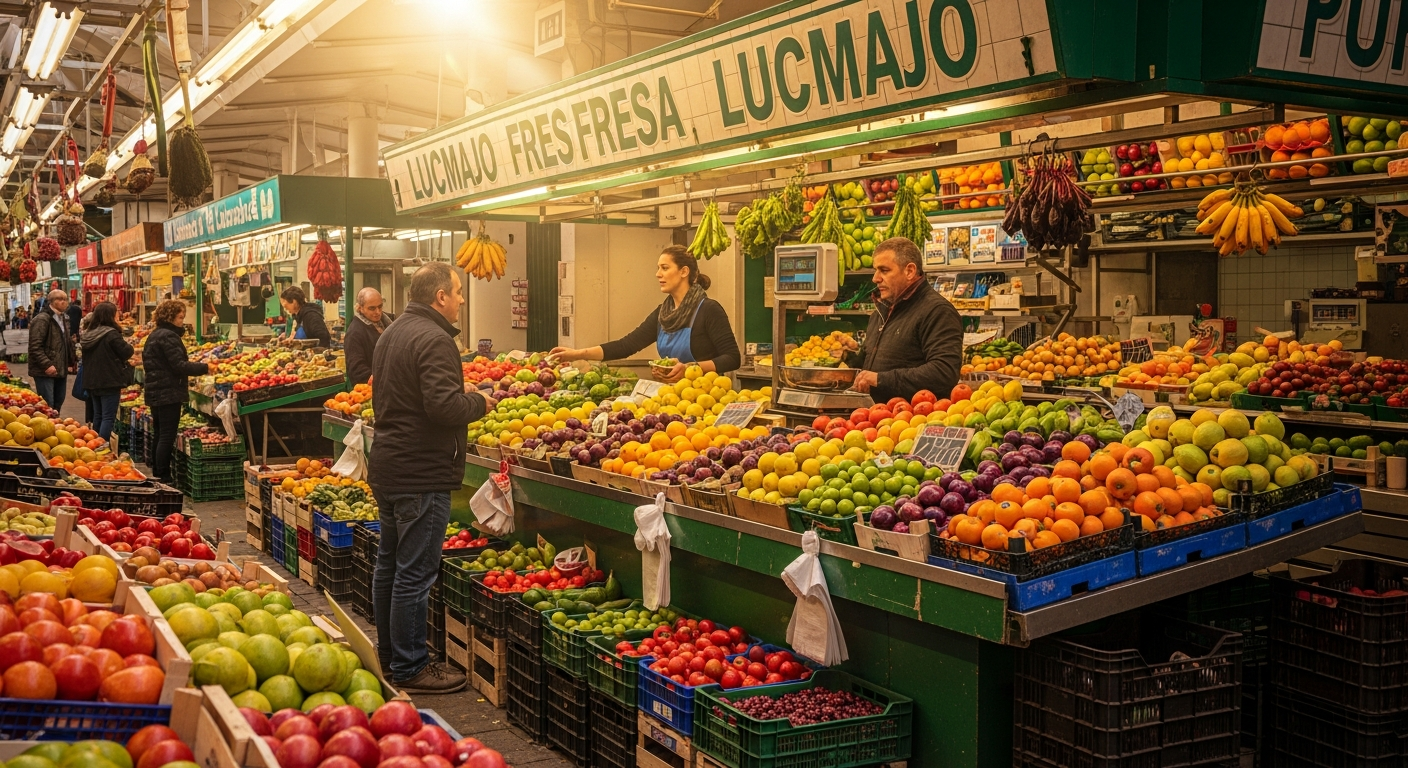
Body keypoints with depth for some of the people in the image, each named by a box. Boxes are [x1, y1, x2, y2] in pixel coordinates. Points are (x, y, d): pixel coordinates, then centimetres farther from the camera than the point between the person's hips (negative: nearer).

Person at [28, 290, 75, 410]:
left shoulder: (62, 318, 17)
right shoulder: (42, 319, -12)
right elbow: (35, 347, -19)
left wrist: (70, 362, 16)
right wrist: (47, 365, -24)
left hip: (61, 370, 9)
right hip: (45, 371, -9)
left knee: (58, 402, 14)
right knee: (47, 405, -10)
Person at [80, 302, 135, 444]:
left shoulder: (89, 334, 10)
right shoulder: (111, 334, -17)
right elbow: (125, 352, -14)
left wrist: (126, 362, 26)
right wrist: (131, 348, 10)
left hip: (92, 381, 8)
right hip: (109, 381, -8)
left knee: (97, 416, 17)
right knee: (108, 417, -6)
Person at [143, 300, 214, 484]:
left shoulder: (154, 335, 16)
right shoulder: (168, 336, -16)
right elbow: (179, 365, -22)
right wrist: (205, 368, -16)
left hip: (155, 392, 10)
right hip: (169, 393, -10)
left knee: (160, 436, 16)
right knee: (167, 437, -7)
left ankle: (157, 476, 22)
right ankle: (164, 478, -7)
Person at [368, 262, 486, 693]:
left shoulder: (391, 335, 14)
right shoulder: (433, 339, -18)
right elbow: (445, 405, -29)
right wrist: (479, 403, -9)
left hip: (387, 468, 11)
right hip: (422, 475, -11)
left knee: (389, 565, 18)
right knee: (415, 574, -3)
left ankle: (388, 657, 30)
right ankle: (409, 669, 4)